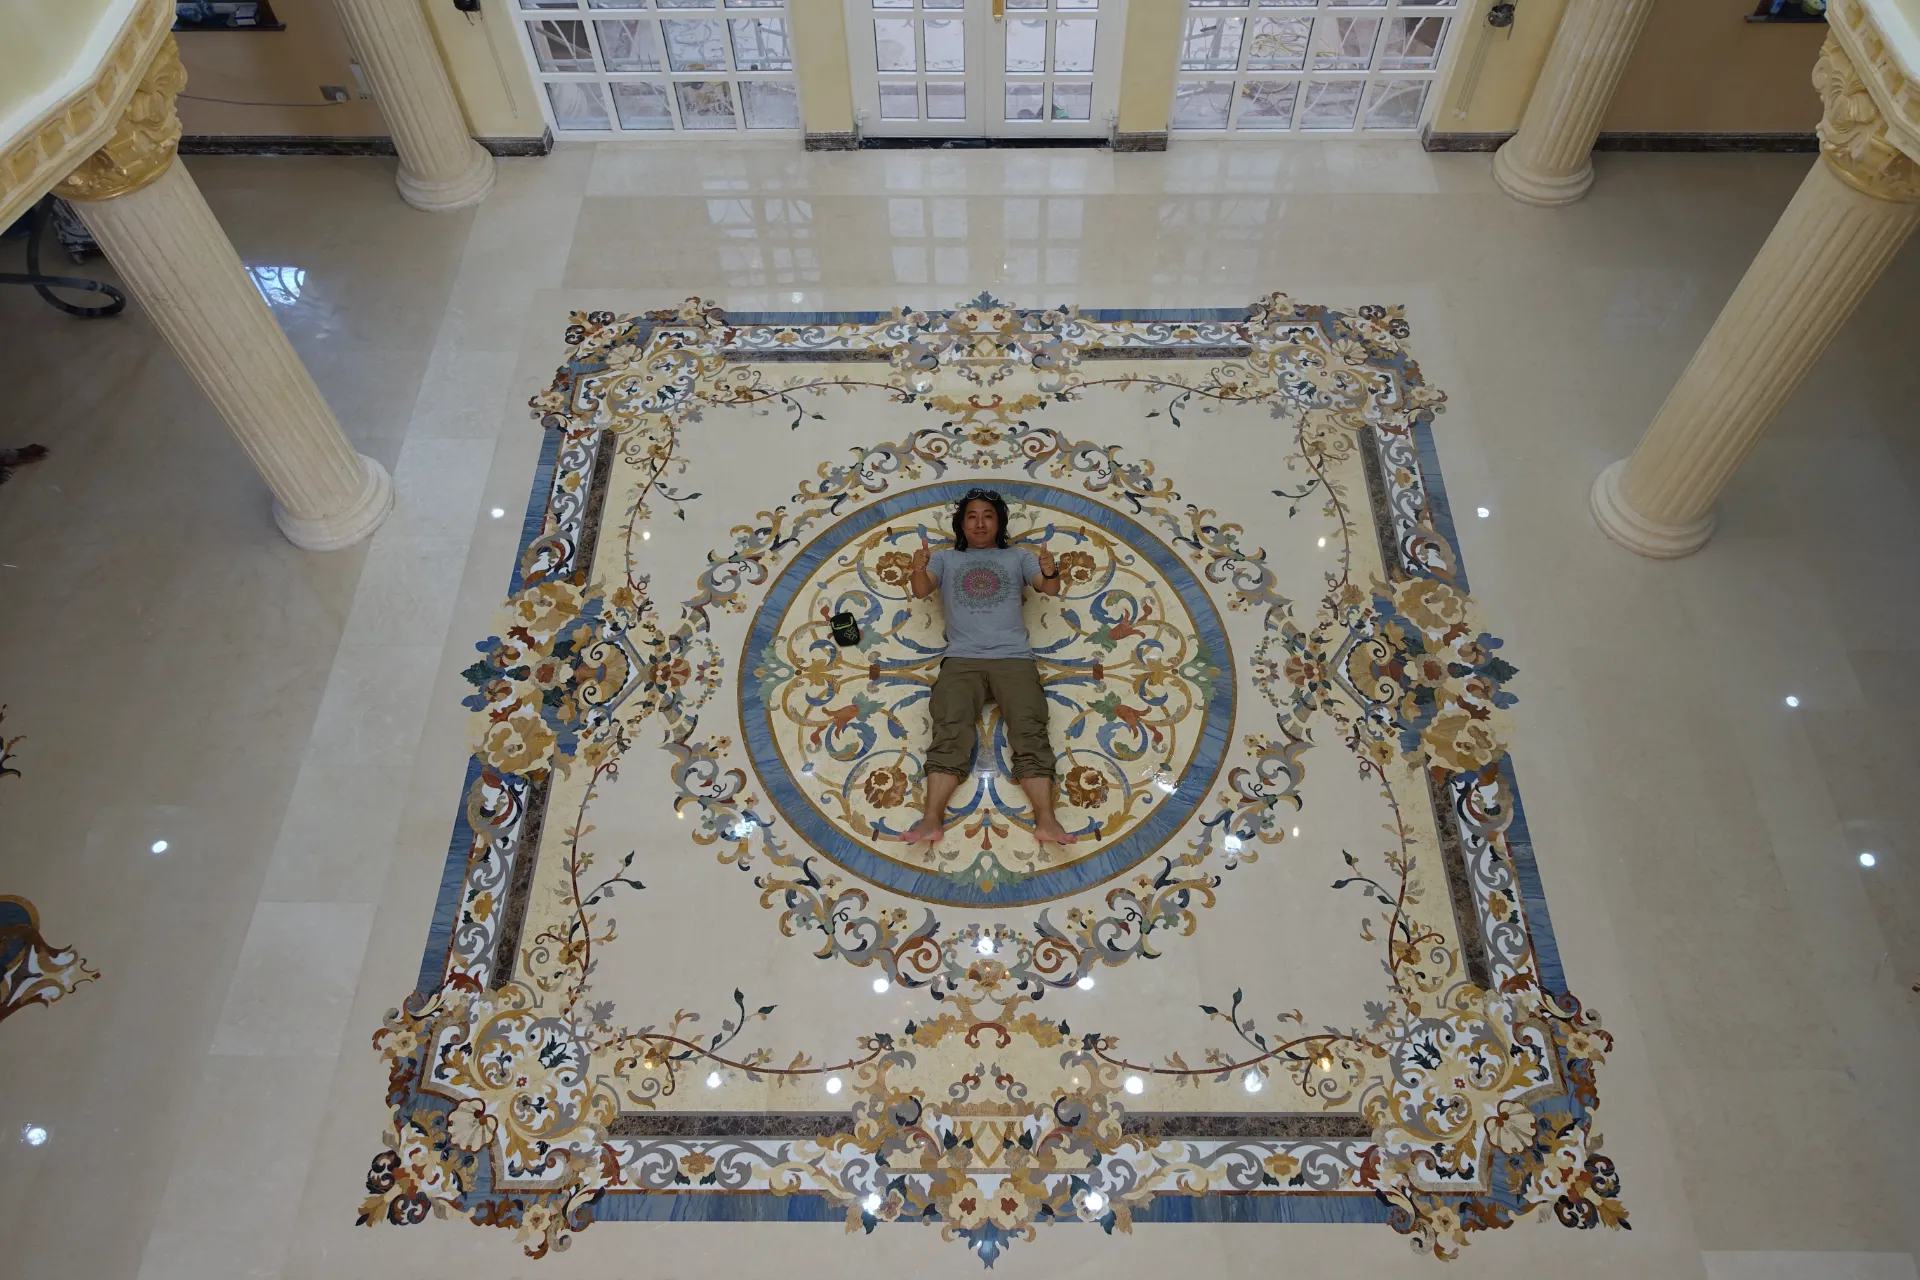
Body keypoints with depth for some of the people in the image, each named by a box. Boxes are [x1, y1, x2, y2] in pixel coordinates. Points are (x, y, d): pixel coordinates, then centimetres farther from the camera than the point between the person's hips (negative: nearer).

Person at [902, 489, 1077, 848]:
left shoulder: (1018, 557, 21)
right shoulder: (946, 558, 21)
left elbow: (1050, 589, 7)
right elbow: (921, 591, 4)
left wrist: (1050, 572, -18)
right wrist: (919, 569, -21)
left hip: (1015, 659, 0)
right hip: (961, 661, 0)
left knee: (1030, 734, -19)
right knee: (949, 734, -20)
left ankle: (1046, 820, -29)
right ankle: (932, 820, -30)